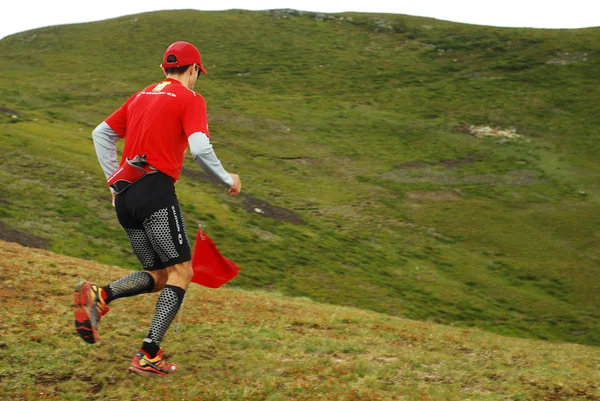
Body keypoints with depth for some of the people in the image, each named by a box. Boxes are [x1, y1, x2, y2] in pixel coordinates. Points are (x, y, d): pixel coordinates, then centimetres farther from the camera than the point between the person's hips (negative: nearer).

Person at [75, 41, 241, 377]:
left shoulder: (141, 97, 21)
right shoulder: (190, 98, 1)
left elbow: (101, 134, 23)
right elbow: (201, 149, -12)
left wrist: (115, 179, 26)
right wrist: (228, 179, 3)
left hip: (125, 196, 7)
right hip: (156, 190, -7)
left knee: (157, 275, 14)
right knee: (181, 271, -1)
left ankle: (98, 297, -11)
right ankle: (149, 356, -9)